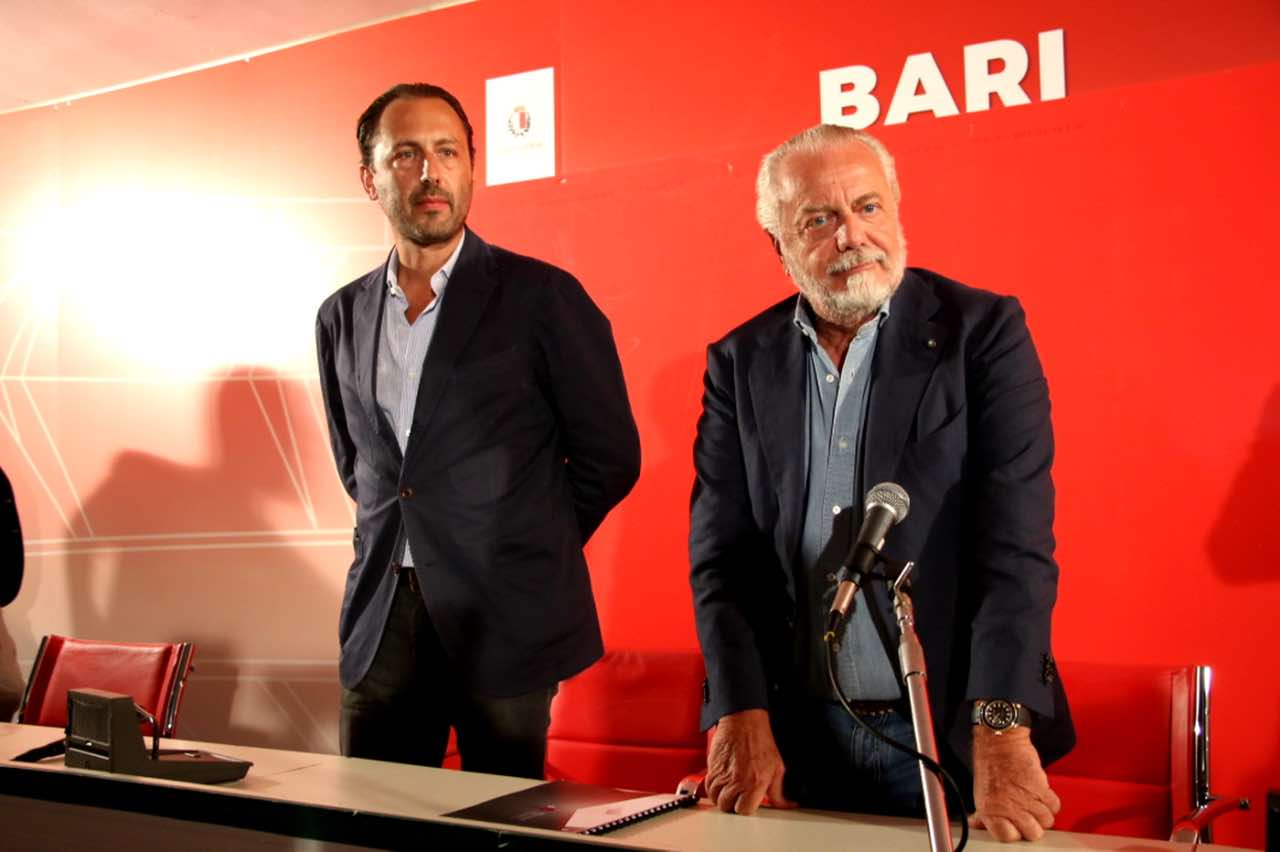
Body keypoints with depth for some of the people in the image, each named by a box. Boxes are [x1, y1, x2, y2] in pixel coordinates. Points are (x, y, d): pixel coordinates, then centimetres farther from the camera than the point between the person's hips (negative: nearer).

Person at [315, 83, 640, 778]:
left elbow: (610, 456, -2)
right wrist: (404, 538, 12)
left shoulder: (540, 296, -5)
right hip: (379, 620, 4)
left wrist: (530, 551, 3)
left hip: (502, 622, -4)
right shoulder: (342, 317, 10)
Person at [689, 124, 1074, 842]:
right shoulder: (741, 362, 2)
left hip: (952, 736, -2)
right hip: (799, 741, 3)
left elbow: (1014, 540, -14)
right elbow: (720, 551, 0)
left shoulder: (984, 332, -6)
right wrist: (743, 719, -11)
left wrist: (1000, 734, -22)